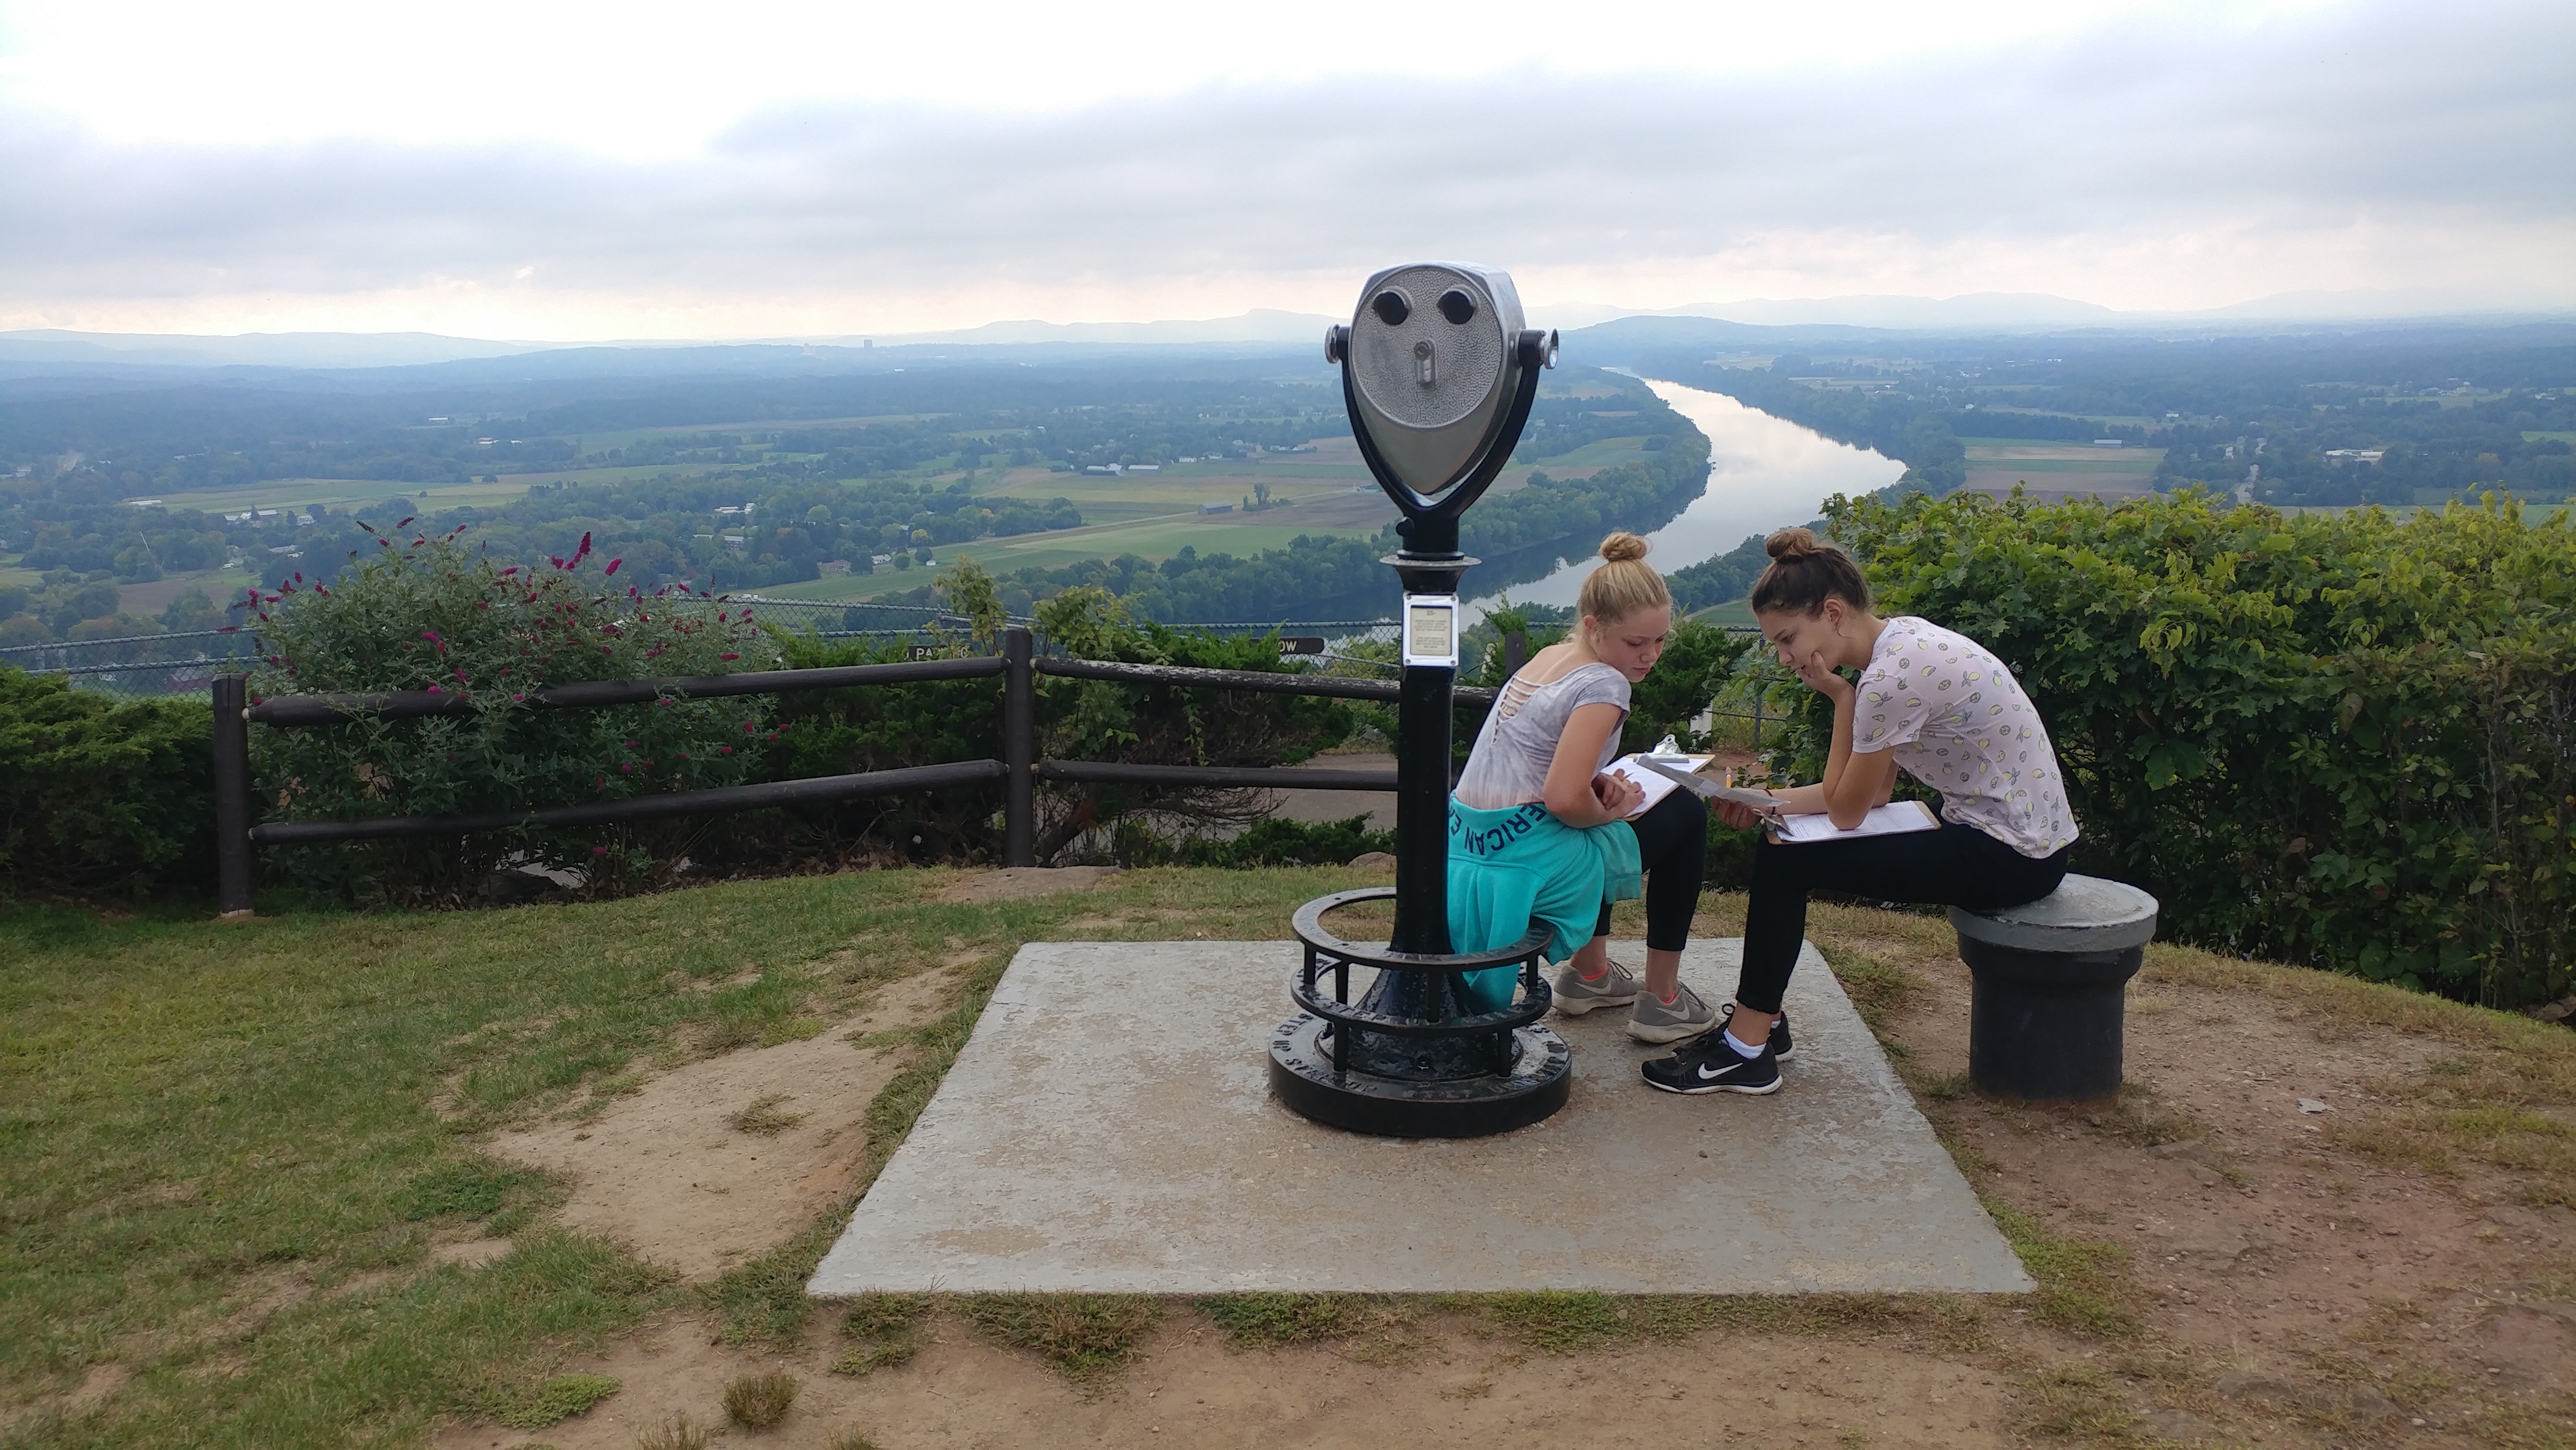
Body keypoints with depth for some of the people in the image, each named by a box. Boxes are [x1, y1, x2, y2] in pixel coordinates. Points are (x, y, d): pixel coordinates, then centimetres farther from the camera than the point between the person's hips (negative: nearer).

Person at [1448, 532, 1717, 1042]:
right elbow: (1565, 800, -26)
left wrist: (1598, 783, 5)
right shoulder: (1602, 685, -16)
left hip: (1470, 850, 9)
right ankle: (1661, 1001, 17)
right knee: (1685, 814, 12)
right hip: (1529, 869, -8)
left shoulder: (1547, 658, 11)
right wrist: (1612, 811, -5)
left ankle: (1589, 972, 42)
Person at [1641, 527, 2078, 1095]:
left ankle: (1745, 1051, -2)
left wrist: (1841, 697, -11)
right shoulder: (1900, 640, 5)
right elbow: (1872, 793, 10)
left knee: (1785, 860, -11)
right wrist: (1767, 801, 1)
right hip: (2010, 834, 10)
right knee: (1781, 837, 7)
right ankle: (1757, 1019, 16)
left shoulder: (1892, 677, -24)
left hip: (2011, 855, -10)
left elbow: (1847, 809, -13)